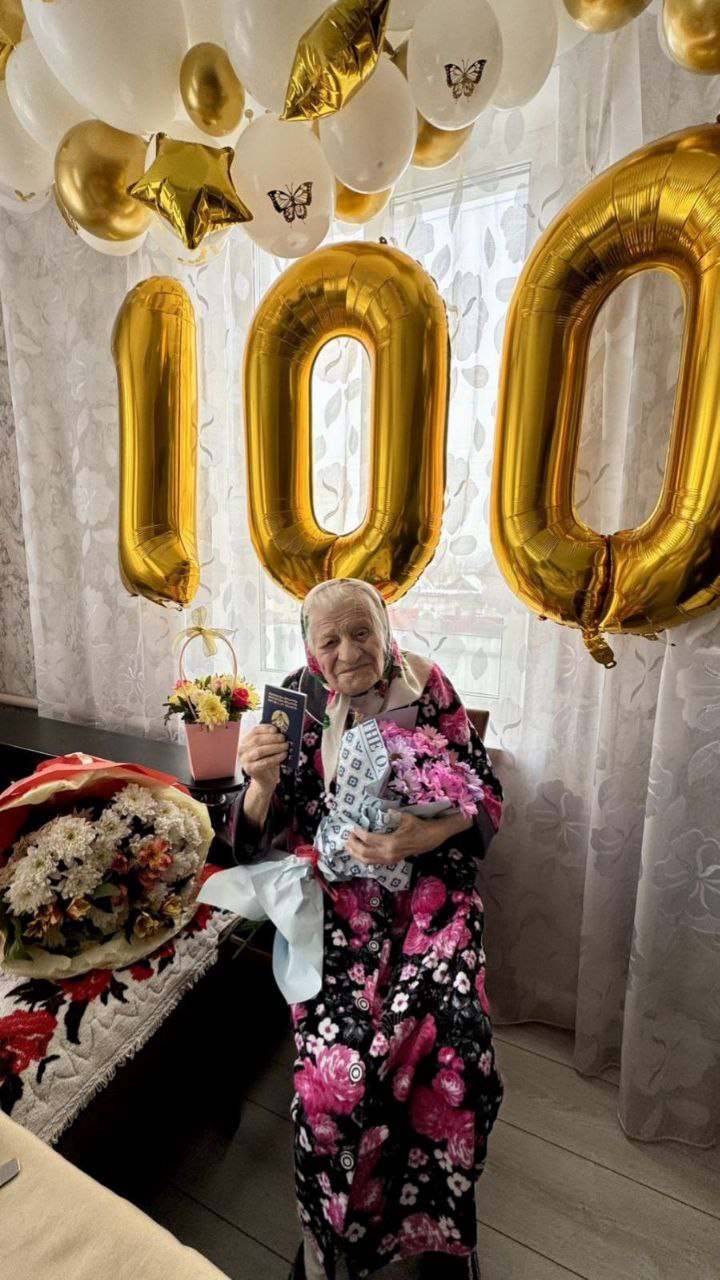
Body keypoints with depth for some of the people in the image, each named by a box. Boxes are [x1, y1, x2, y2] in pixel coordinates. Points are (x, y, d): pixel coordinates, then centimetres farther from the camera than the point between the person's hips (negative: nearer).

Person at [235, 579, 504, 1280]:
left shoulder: (427, 685, -1)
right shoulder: (299, 703, -1)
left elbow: (486, 792, 0)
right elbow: (259, 838, 1)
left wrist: (423, 838, -19)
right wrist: (263, 783, -22)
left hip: (428, 877, 1)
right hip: (334, 887, 0)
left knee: (445, 1038, -23)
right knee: (338, 1059, -22)